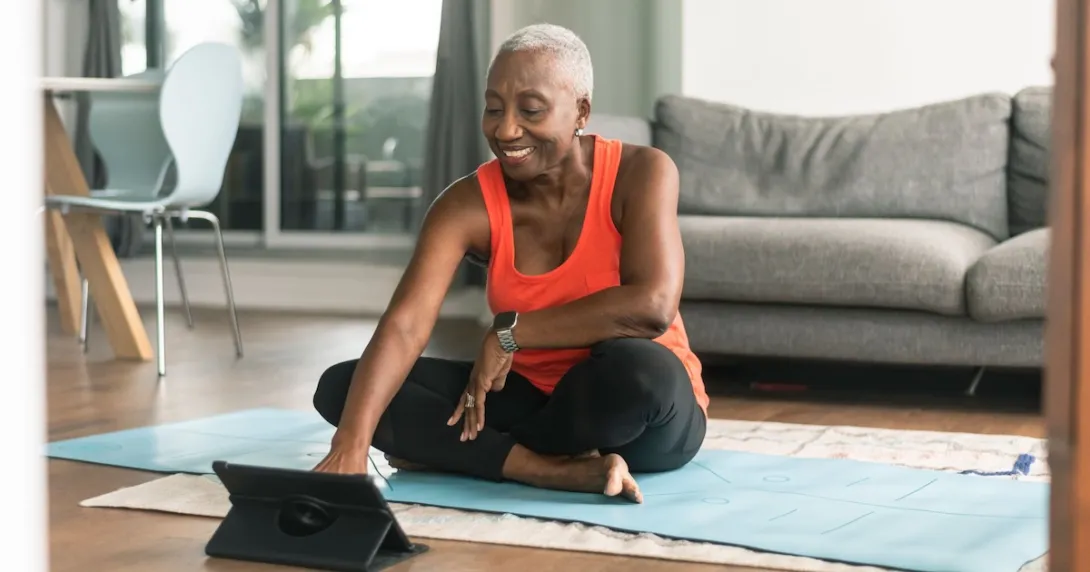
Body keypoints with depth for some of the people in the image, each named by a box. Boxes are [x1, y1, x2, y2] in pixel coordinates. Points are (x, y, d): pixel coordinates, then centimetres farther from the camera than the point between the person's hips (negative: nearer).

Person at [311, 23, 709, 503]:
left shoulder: (641, 173, -16)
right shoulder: (468, 204, -11)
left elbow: (653, 306, -31)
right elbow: (403, 326, -25)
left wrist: (508, 332, -24)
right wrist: (350, 447, -41)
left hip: (643, 411, -4)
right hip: (534, 397, 4)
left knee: (636, 367, -40)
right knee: (340, 387, -13)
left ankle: (452, 451, -16)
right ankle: (559, 471, -25)